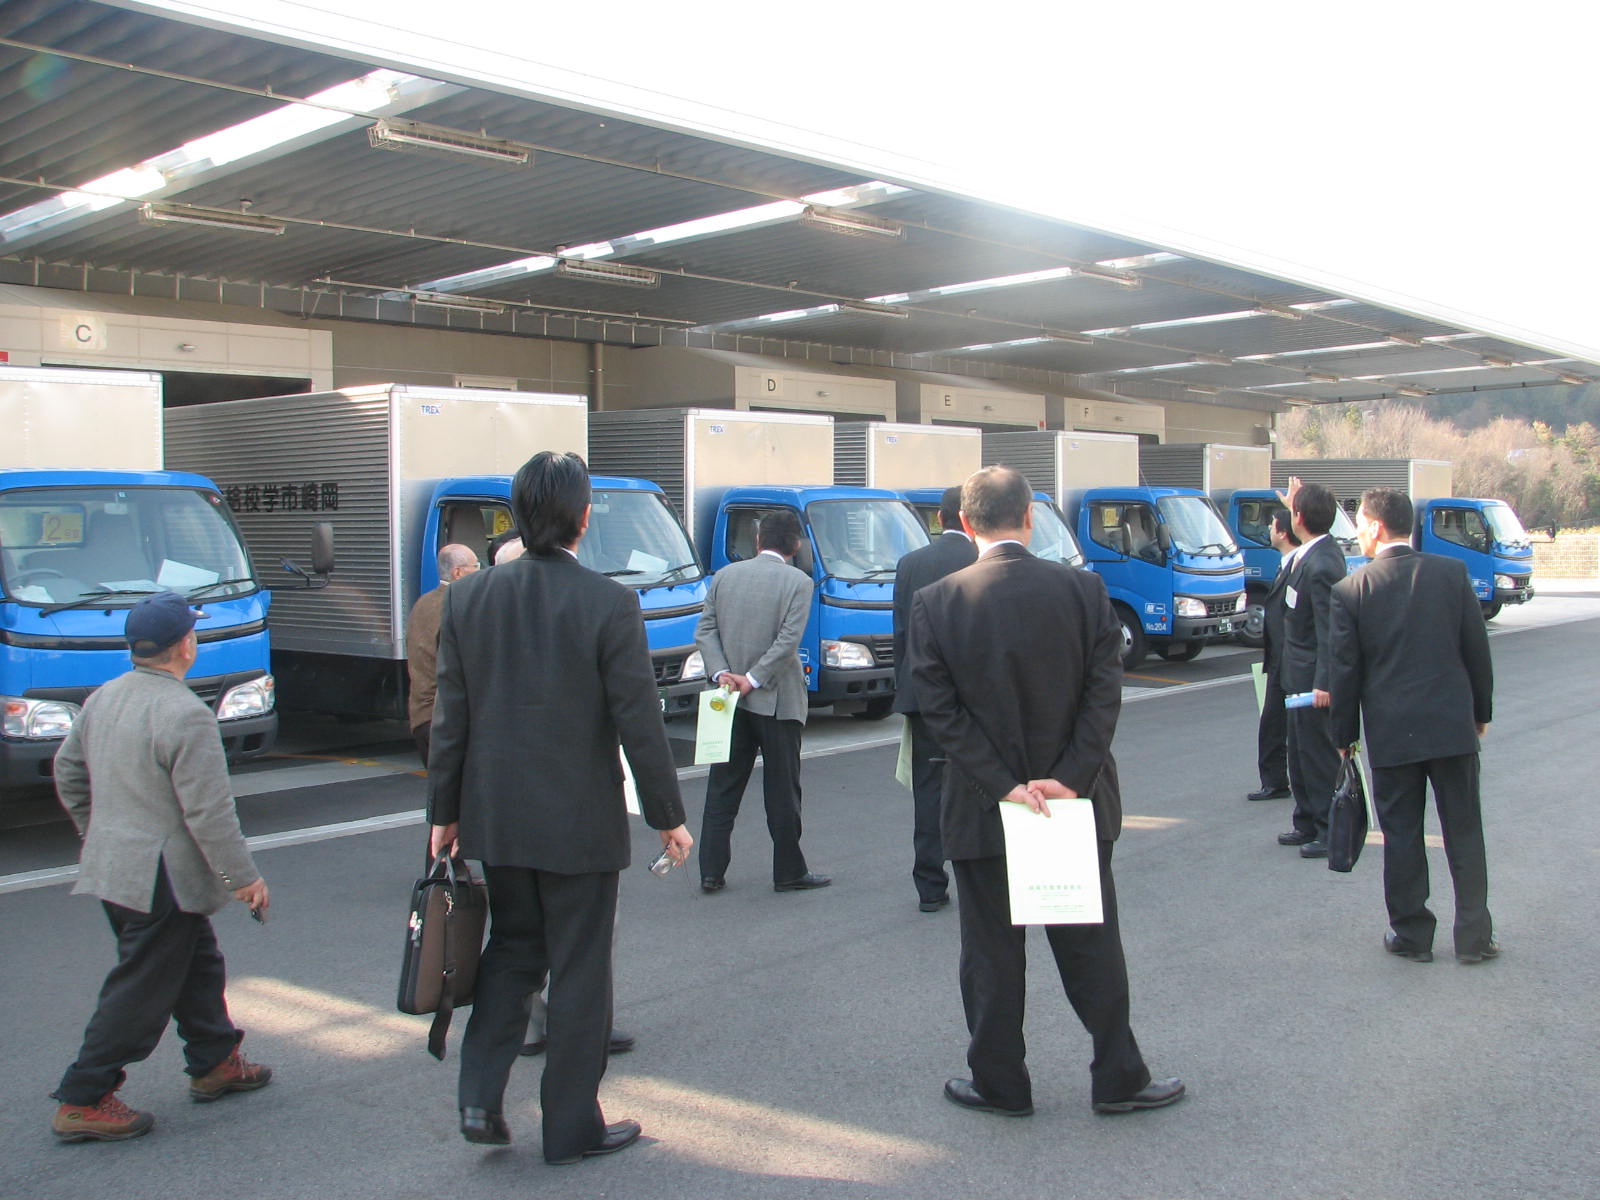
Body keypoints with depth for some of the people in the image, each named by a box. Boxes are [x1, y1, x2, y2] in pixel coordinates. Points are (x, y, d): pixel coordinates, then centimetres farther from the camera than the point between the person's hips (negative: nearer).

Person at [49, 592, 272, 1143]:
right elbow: (209, 813, -22)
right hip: (161, 881, -9)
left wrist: (98, 834, 29)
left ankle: (215, 1062, 33)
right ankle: (82, 1101, 9)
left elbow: (67, 772, 17)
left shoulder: (103, 699, 5)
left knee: (198, 963, 21)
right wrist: (244, 878, -13)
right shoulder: (185, 715, -23)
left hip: (112, 866, 9)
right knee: (140, 992, 2)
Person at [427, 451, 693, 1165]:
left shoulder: (469, 597, -2)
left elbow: (450, 717, 2)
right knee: (579, 971, 10)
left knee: (512, 947, 23)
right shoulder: (608, 603, -15)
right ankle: (572, 1127, 21)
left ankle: (480, 1099, 16)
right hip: (578, 822, -4)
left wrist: (444, 812, 11)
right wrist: (668, 816, -1)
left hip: (494, 817, 4)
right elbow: (638, 723, -12)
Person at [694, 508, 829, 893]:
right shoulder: (798, 582, -8)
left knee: (723, 785, 11)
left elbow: (705, 630, 0)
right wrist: (753, 680, -14)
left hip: (730, 702, 4)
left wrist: (721, 672, -8)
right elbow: (787, 641, -16)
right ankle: (789, 872, 14)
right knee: (782, 790, 6)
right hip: (776, 702, -4)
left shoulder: (724, 575, 5)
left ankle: (711, 871, 12)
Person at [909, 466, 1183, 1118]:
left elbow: (941, 709, -12)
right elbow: (1104, 692, -9)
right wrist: (1071, 778, -10)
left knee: (992, 952, 12)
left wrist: (1000, 787, -12)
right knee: (1090, 943, 16)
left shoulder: (936, 603, -9)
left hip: (982, 811, -1)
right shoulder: (1084, 589, -5)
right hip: (1077, 800, 2)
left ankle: (1000, 1083, 23)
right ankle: (1118, 1077, 26)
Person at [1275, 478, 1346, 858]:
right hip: (1300, 675, 10)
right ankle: (1308, 823, 29)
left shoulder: (1321, 566, -24)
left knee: (1319, 754, 0)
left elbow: (1329, 630, -25)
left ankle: (1331, 831, 10)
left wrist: (1324, 683, -25)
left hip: (1313, 678, -10)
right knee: (1301, 752, 18)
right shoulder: (1311, 554, 5)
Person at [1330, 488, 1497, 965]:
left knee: (1402, 837, 9)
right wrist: (1482, 711, 14)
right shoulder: (1452, 572, -3)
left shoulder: (1350, 590, -8)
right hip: (1453, 725, 2)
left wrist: (1344, 736, 6)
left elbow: (1345, 670, -4)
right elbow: (1477, 650, 2)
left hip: (1391, 732, -1)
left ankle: (1411, 934, 17)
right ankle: (1474, 936, 18)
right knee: (1464, 834, 11)